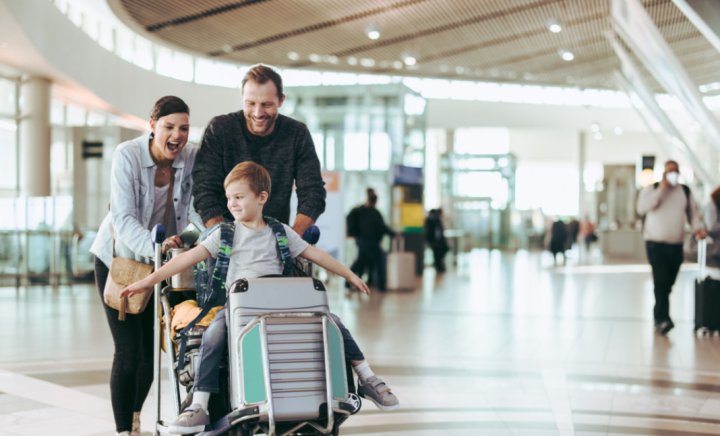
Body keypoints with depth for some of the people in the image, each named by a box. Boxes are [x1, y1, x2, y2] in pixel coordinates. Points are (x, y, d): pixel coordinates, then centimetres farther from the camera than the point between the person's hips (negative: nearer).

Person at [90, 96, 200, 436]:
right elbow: (124, 219, -28)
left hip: (159, 265, 4)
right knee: (129, 350, -10)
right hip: (118, 258, -3)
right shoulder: (127, 155, -20)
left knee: (152, 348, 8)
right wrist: (154, 246, -45)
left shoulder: (192, 158, -11)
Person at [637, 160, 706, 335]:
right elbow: (642, 208, -15)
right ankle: (663, 319, -21)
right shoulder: (652, 189, 1)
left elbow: (693, 212, 16)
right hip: (656, 243, -4)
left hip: (676, 245, 4)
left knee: (668, 283, 7)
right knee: (661, 281, -17)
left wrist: (698, 227, -5)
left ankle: (658, 316, 21)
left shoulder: (685, 191, 12)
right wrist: (661, 190, -16)